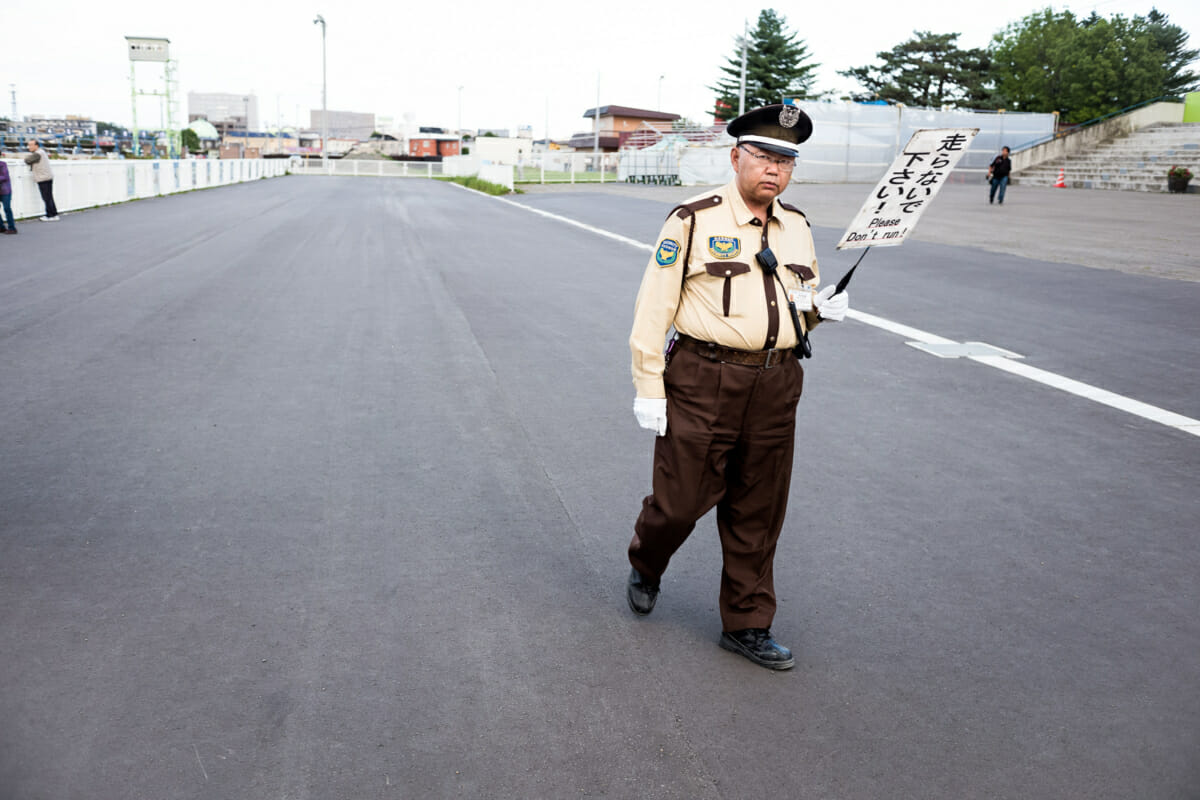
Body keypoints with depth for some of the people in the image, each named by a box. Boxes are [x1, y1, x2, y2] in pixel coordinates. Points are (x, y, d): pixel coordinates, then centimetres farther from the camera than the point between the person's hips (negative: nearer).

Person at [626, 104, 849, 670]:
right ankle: (645, 566, 38)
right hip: (703, 383, -5)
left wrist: (823, 307, 1)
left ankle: (747, 625, 27)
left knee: (757, 514, 11)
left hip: (776, 385, 5)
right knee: (682, 499, 3)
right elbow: (653, 307, -8)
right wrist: (648, 388, -11)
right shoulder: (693, 220, -6)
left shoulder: (797, 226, 13)